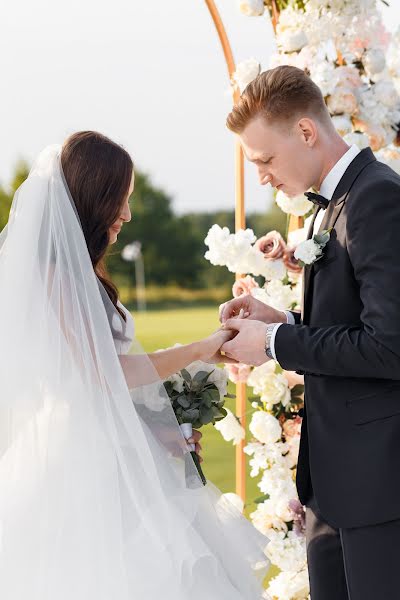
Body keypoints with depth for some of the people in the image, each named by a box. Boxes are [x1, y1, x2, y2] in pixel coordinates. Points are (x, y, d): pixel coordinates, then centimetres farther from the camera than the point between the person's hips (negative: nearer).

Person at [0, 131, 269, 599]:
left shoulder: (75, 271, 16)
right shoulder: (55, 274, -14)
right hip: (85, 464, -9)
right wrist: (198, 351, -5)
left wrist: (161, 429, 11)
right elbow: (101, 372, -16)